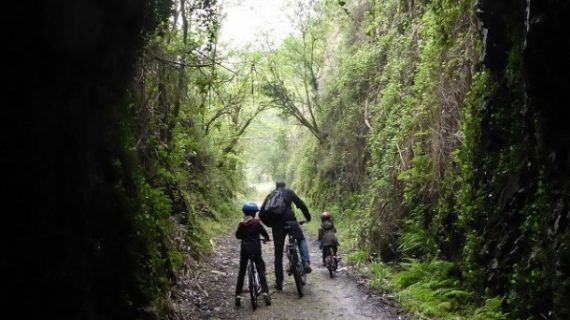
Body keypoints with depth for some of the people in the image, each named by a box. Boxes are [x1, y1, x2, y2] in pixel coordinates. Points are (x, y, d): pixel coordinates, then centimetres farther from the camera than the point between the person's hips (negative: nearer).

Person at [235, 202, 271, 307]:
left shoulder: (241, 224, 2)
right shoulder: (256, 222, -7)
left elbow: (237, 235, 13)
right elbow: (264, 233, -4)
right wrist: (266, 239, 18)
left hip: (244, 249, 3)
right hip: (255, 249, -3)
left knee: (241, 272, 9)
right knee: (260, 270, 5)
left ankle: (238, 295, 8)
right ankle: (265, 292, -6)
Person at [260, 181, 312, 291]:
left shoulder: (270, 195, 21)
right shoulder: (289, 192, 13)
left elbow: (262, 212, 15)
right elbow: (300, 204, 2)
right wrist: (308, 216, 12)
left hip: (276, 225, 3)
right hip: (289, 220, -2)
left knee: (278, 254, 11)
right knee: (301, 239, 23)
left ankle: (279, 282, 13)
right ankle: (306, 263, 0)